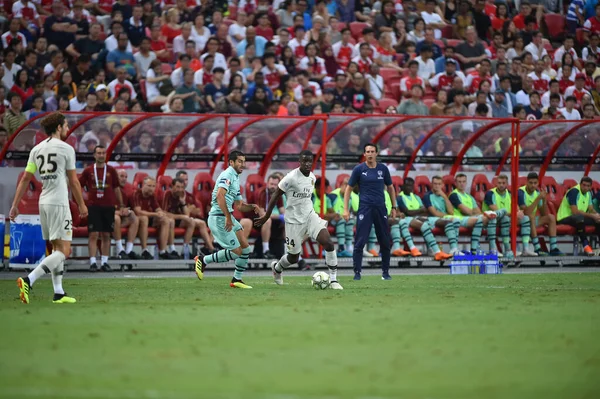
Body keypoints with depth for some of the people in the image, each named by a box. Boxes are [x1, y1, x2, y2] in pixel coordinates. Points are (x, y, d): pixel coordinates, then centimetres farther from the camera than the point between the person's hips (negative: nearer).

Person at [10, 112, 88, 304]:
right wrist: (81, 205, 9)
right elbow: (73, 182, -2)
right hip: (59, 203, -8)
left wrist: (15, 205, 11)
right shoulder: (66, 149, -7)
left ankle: (58, 293, 13)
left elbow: (25, 179, 8)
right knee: (63, 250, -9)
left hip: (43, 202, 8)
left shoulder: (36, 149, 10)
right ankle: (29, 281, -25)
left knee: (57, 249, 15)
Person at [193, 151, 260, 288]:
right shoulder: (227, 175, -11)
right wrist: (228, 217, -28)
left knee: (245, 248, 2)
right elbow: (220, 196, -26)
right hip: (219, 218, -10)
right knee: (236, 251, -8)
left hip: (228, 217, 10)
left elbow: (239, 206, 26)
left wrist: (252, 206, 6)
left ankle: (237, 279, 11)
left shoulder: (235, 179, 21)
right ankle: (203, 260, 4)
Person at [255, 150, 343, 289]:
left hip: (310, 215, 5)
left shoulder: (312, 177, 4)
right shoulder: (291, 178, -17)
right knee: (294, 258, 6)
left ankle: (333, 279, -9)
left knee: (328, 243, -16)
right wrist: (266, 216, -4)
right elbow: (276, 196, -8)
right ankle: (277, 267, 41)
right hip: (294, 221, -5)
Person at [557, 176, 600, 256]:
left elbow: (591, 209, 11)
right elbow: (575, 211, -25)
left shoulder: (588, 193, 10)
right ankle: (585, 245, -35)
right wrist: (592, 215, -23)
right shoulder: (574, 191, -18)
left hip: (578, 218, 9)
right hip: (564, 219, -9)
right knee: (579, 218, -40)